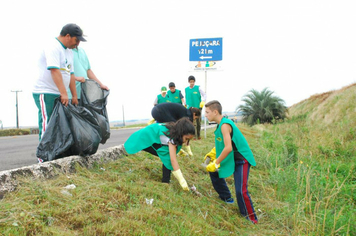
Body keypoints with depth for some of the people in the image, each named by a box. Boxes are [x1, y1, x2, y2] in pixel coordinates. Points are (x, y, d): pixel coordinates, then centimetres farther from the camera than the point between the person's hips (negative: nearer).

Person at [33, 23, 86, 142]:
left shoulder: (69, 51, 18)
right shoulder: (53, 47, -12)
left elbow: (70, 74, 19)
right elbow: (55, 71, -23)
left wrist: (74, 95, 16)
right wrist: (64, 93, -30)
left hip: (59, 95, 9)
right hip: (45, 93, -9)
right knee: (47, 127, -10)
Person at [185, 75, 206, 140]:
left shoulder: (198, 88, -2)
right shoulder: (186, 89, 6)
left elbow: (204, 95, 0)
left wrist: (203, 101, -14)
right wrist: (186, 104, 20)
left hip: (198, 107, -1)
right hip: (190, 108, 2)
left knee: (198, 122, 4)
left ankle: (198, 135, 16)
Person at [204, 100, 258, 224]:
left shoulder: (224, 125, -24)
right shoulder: (221, 123, 4)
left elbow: (228, 148, -30)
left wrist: (216, 163, -22)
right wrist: (212, 153, 11)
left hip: (241, 159, -10)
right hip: (232, 157, 10)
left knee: (241, 190, -15)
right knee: (213, 170, 15)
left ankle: (251, 219, 1)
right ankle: (226, 197, 30)